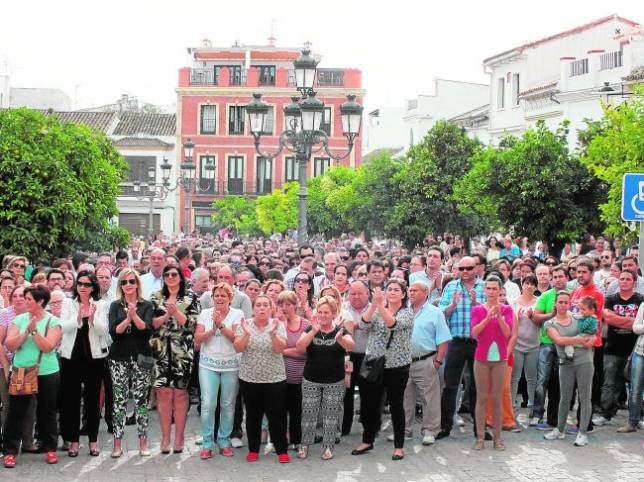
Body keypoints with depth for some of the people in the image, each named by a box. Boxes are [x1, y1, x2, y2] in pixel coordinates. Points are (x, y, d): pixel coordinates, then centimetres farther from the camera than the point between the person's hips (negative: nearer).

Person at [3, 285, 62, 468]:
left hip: (47, 374, -1)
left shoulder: (53, 321, -4)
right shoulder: (19, 319, 3)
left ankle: (50, 448, 21)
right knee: (15, 412, 1)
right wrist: (26, 331, -17)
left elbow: (48, 347, -15)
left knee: (47, 412, 9)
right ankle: (10, 451, 8)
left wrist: (34, 330, -20)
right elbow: (10, 345, -7)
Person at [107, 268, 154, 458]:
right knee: (119, 400, 1)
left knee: (141, 399, 1)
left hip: (141, 357, -1)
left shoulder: (146, 305, 4)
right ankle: (117, 443, 7)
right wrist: (127, 319, -19)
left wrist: (135, 316, -22)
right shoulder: (115, 306, 6)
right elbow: (114, 332, -5)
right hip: (119, 358, 1)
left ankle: (143, 442, 9)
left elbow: (147, 330, -8)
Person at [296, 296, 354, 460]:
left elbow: (351, 346, -23)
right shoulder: (310, 329, -1)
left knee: (331, 416, 6)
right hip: (311, 381, 1)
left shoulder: (341, 330, -3)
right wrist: (314, 330, -33)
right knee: (308, 414, 6)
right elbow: (300, 346, -18)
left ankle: (328, 447, 19)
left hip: (335, 383, 0)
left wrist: (340, 338, -45)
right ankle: (305, 445, 22)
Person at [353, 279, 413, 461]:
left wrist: (380, 305, -38)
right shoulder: (377, 310, 6)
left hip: (397, 367, -3)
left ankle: (399, 446, 16)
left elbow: (393, 324, -25)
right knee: (370, 404, 11)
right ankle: (367, 441, 26)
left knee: (396, 405, 5)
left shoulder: (407, 313, -4)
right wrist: (373, 304, -26)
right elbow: (364, 325, -12)